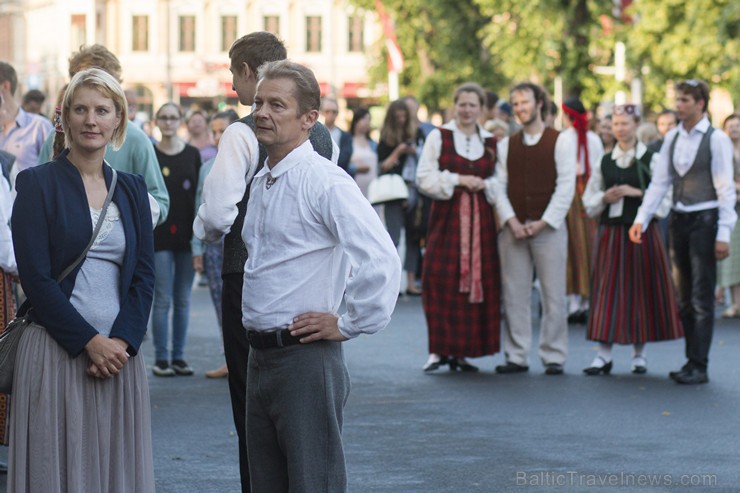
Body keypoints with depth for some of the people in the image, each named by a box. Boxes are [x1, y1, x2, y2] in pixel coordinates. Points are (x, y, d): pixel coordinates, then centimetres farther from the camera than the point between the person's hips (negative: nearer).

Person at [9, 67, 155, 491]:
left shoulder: (132, 189, 12)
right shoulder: (37, 183, -1)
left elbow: (144, 274, 8)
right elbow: (36, 276, -7)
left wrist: (121, 341, -7)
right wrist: (90, 341, -13)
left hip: (119, 351, 4)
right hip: (56, 352, -4)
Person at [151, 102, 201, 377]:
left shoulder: (192, 154, 9)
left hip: (186, 235, 3)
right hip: (159, 236, -3)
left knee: (183, 300, 6)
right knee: (162, 300, -3)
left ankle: (178, 356, 12)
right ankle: (161, 359, 2)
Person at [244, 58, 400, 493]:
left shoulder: (324, 181, -15)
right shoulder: (261, 182, 13)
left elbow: (381, 260, -25)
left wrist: (349, 325, -16)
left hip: (305, 358, -9)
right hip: (260, 356, 9)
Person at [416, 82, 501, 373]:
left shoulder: (491, 142, 12)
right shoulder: (438, 137, 3)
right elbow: (424, 178, -3)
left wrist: (484, 185, -6)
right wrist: (457, 180, -13)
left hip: (480, 220, 3)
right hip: (447, 218, -3)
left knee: (478, 282, 0)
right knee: (443, 284, -9)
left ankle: (461, 352, 7)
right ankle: (439, 351, -4)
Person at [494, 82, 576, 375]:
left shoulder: (560, 142, 0)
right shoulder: (506, 145, 11)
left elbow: (566, 187, -6)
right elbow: (500, 186, 7)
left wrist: (543, 223, -12)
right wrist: (511, 221, -7)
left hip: (548, 227, -3)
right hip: (513, 228, 4)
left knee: (553, 295, -1)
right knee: (514, 296, 4)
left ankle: (553, 357, 5)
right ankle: (517, 357, 10)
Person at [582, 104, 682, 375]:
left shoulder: (651, 159, 0)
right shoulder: (604, 162, 10)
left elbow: (665, 198, -5)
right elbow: (588, 201, 13)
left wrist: (637, 192, -15)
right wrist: (605, 198, -6)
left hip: (642, 231, -2)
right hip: (611, 231, 2)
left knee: (642, 290, 2)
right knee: (608, 291, -1)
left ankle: (640, 352, 13)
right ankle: (604, 353, -1)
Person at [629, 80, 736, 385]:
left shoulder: (716, 139, -7)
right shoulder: (672, 138, 9)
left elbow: (726, 189, -9)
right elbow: (660, 182, 9)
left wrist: (723, 234, -14)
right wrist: (641, 219, -1)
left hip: (704, 220, -6)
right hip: (679, 219, 6)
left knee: (702, 299, -6)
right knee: (684, 298, 11)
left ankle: (699, 367, -4)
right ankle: (691, 361, 19)